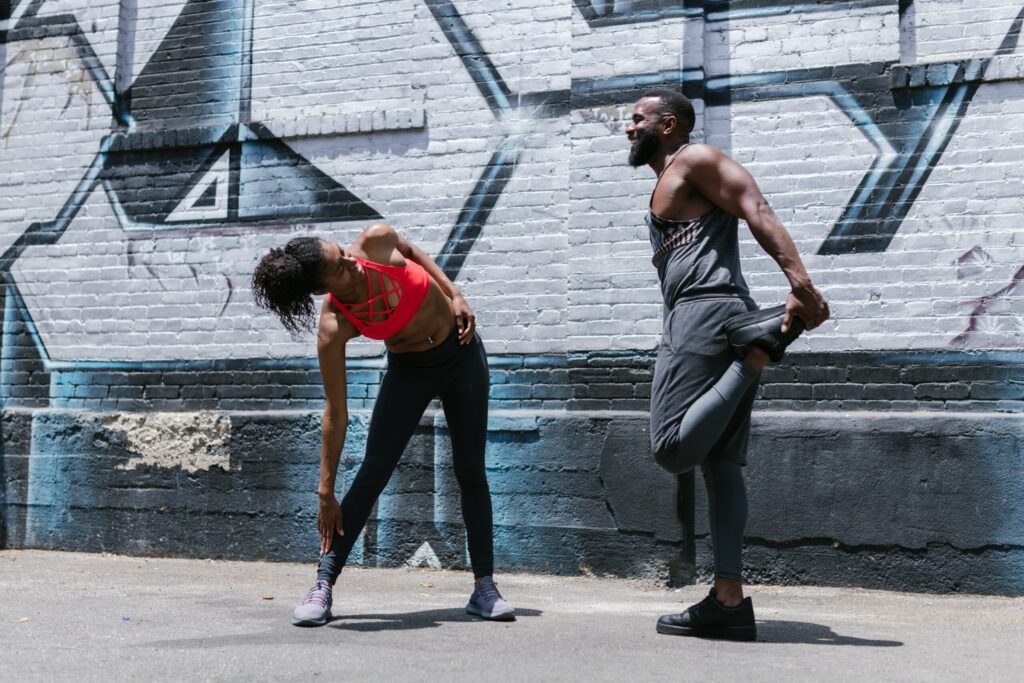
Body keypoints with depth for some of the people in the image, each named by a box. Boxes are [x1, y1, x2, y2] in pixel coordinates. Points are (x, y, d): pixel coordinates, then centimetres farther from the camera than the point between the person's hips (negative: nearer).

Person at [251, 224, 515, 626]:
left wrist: (455, 296, -10)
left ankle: (484, 586, 12)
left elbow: (410, 249, 2)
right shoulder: (333, 329, -27)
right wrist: (326, 491, -21)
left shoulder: (377, 241, -24)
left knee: (471, 472, 4)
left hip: (461, 352, 2)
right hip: (409, 371, -2)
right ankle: (323, 586, -5)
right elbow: (336, 414, -23)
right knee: (373, 472, -12)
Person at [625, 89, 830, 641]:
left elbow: (757, 211, -12)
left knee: (673, 448, -19)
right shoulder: (667, 185, 32)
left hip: (704, 312, -10)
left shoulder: (694, 160, 4)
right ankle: (729, 600, 2)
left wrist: (798, 278, -28)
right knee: (719, 463, 3)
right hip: (719, 313, 10)